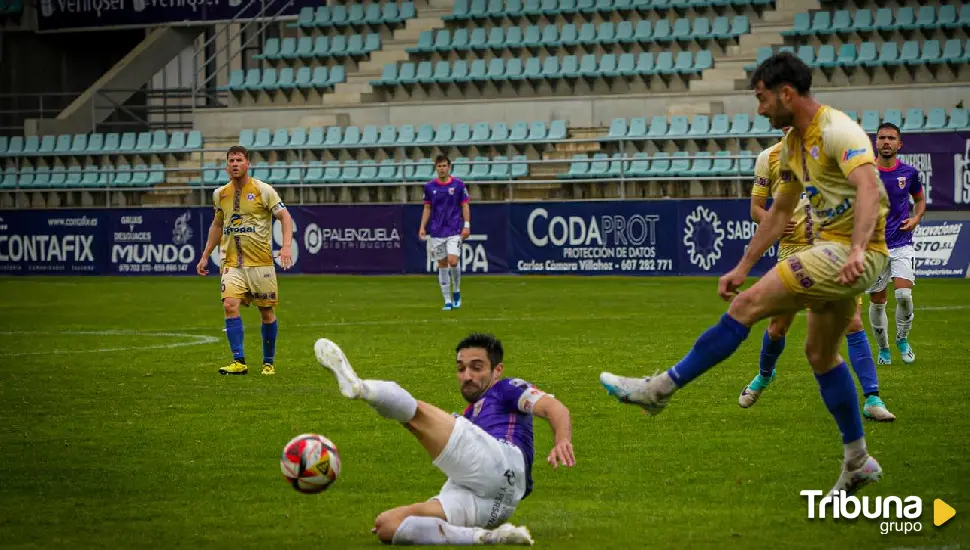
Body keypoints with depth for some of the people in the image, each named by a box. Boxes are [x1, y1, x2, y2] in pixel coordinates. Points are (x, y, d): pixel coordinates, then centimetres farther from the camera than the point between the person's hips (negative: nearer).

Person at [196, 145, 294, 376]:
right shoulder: (220, 194, 9)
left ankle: (269, 363, 20)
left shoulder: (263, 190, -4)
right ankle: (238, 361, -17)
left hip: (260, 261, -3)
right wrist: (205, 256, 22)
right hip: (232, 262, 3)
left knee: (267, 312, 4)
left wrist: (286, 246, -20)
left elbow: (285, 217, -5)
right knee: (230, 305, -18)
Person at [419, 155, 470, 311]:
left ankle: (456, 291, 8)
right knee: (442, 265, 2)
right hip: (436, 232, 2)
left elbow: (465, 205, 2)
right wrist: (422, 227, 1)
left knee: (453, 261, -17)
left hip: (454, 231, -2)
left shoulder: (458, 184, -2)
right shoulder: (429, 186, 4)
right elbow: (427, 208, 10)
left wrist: (466, 226, -6)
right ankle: (447, 301, 8)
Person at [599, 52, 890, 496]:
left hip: (855, 254, -10)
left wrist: (857, 250, -45)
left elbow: (868, 186, -32)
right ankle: (857, 462, 26)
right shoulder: (793, 144, 14)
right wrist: (742, 267, 23)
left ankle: (660, 389, -8)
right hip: (833, 250, 10)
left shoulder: (837, 131, -16)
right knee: (820, 355, 17)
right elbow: (779, 213, 24)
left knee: (749, 304, -13)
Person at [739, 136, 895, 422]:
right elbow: (756, 208, 9)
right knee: (778, 327, 8)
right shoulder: (769, 158, 5)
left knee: (853, 322, -11)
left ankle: (872, 400, -9)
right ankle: (764, 376, 40)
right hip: (794, 250, 1)